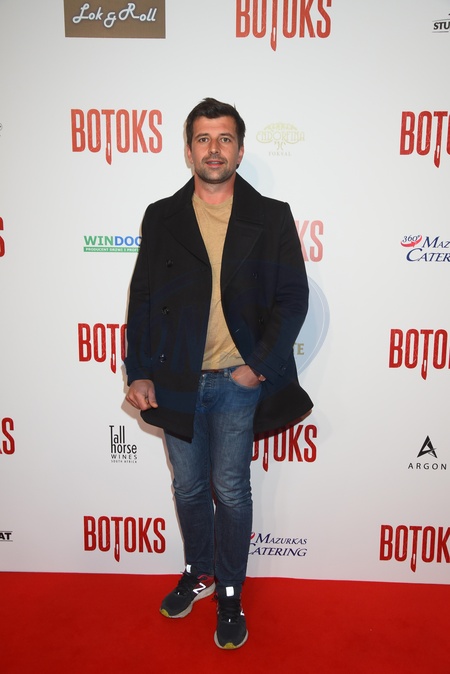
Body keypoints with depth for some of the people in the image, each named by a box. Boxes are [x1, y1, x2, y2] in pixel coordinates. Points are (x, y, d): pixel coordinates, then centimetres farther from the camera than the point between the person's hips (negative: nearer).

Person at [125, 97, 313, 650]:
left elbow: (293, 298, -2)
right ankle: (198, 573, 42)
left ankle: (229, 593, 31)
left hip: (238, 379, -2)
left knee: (231, 491, 9)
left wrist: (259, 366, -10)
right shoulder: (161, 217, 4)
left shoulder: (271, 217, -1)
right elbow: (142, 298, 4)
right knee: (189, 488, 17)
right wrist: (139, 372, -2)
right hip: (175, 380, 3)